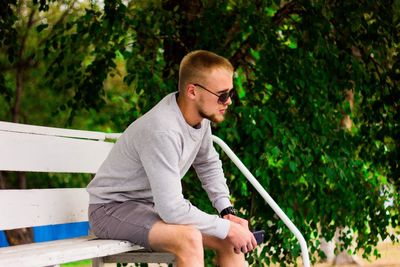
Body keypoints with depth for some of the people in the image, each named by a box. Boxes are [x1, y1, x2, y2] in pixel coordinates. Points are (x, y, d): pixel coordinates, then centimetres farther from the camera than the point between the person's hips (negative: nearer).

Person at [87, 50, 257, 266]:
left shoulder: (201, 115, -5)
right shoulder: (163, 132, -32)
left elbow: (209, 165, 14)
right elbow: (172, 209, -33)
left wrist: (227, 212, 1)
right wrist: (226, 228, -24)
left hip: (155, 206, 9)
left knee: (231, 240, -3)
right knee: (189, 238, -33)